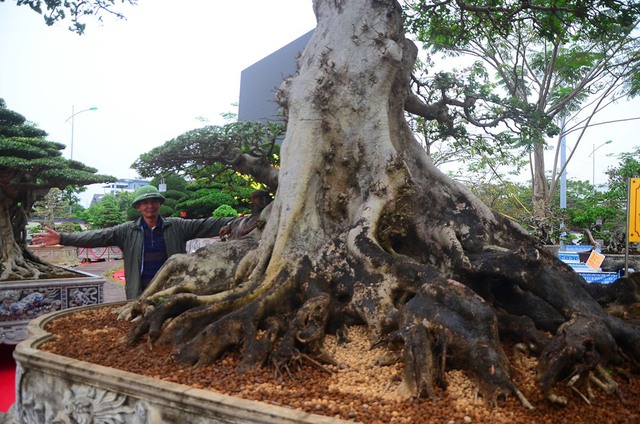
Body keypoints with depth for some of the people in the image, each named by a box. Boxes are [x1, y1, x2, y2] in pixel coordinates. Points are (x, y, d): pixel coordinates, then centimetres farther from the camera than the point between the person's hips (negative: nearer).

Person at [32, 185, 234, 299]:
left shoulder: (177, 227, 2)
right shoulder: (127, 231, 2)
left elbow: (207, 225, -3)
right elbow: (97, 237, -4)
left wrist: (239, 222, -10)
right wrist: (63, 238, -15)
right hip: (140, 295, 0)